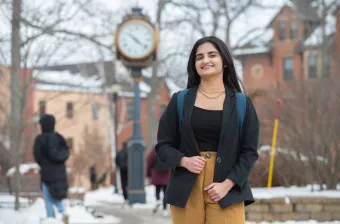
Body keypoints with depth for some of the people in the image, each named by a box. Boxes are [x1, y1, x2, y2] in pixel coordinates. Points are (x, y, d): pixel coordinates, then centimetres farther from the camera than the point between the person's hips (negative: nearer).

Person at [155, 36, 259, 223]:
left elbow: (249, 152, 3)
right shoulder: (180, 101, 8)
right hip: (187, 189, 1)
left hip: (226, 190, -1)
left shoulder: (241, 104, 5)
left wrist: (227, 184, -10)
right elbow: (163, 145, 9)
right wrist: (184, 161, -11)